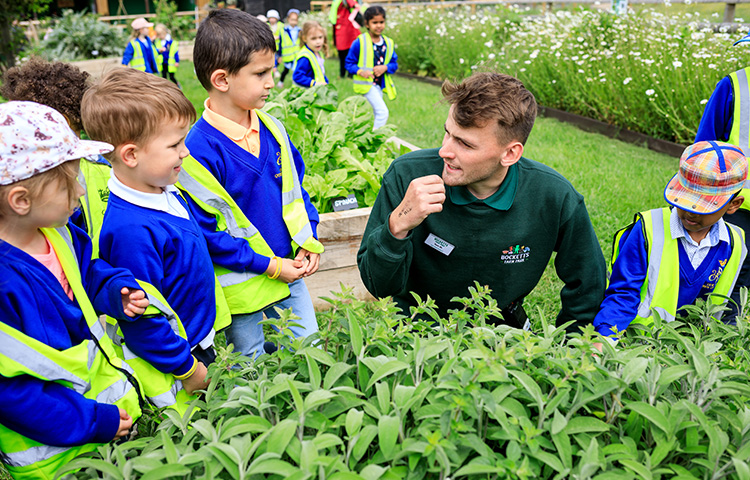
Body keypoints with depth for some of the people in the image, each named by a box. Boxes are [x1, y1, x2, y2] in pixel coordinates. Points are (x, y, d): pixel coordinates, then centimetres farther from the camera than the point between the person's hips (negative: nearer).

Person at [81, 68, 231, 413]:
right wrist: (187, 369, -14)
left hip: (201, 344, 9)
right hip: (167, 375, -9)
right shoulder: (130, 230, -31)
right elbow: (142, 320, -26)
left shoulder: (168, 194, -2)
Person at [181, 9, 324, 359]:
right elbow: (204, 231, -18)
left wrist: (308, 242, -2)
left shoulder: (272, 129, -1)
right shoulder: (198, 151, -22)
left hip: (288, 272, 6)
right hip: (241, 283, -5)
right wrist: (268, 265, -17)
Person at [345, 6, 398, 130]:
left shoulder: (388, 43, 5)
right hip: (366, 84, -6)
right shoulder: (359, 42, -10)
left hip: (380, 84, 6)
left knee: (377, 114, 15)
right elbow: (349, 63, -5)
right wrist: (360, 71, -23)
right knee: (383, 112, -17)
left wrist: (385, 67, -12)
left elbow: (394, 63, 9)